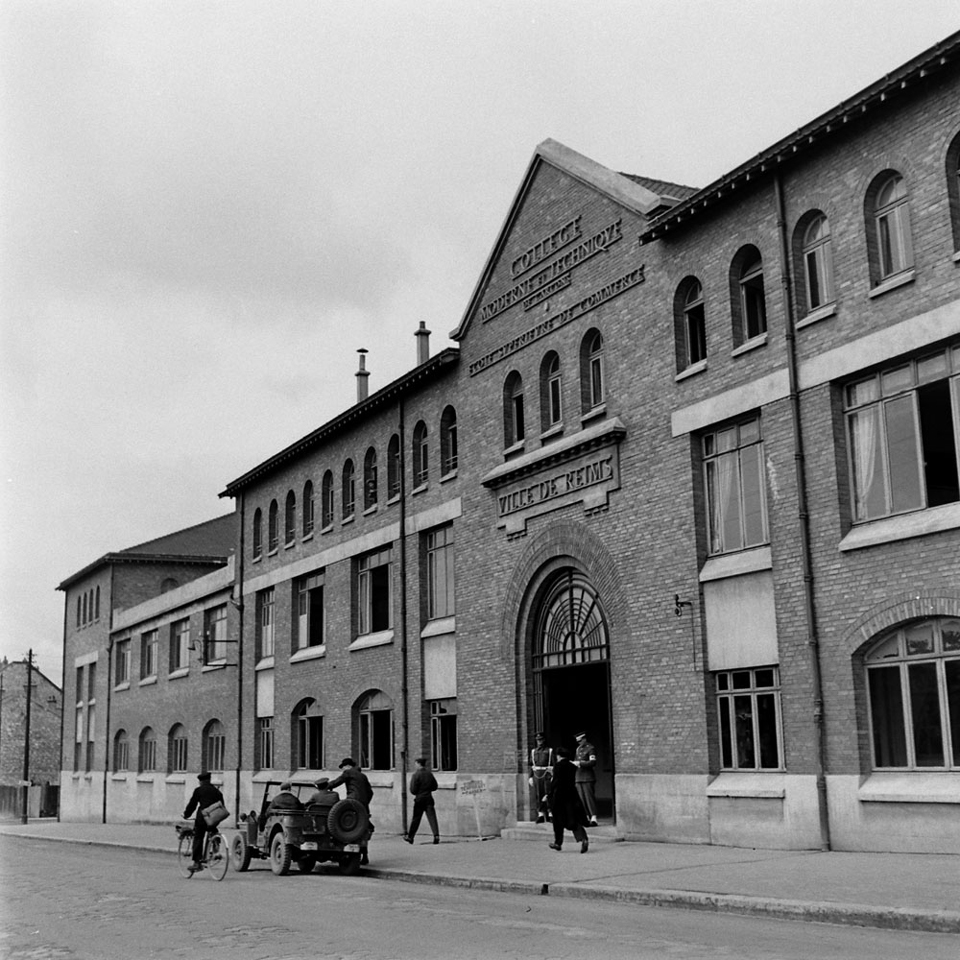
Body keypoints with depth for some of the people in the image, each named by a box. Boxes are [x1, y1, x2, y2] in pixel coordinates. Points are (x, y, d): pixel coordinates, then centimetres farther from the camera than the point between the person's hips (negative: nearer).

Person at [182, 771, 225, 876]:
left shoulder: (199, 790, 3)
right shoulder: (217, 791, 16)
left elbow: (192, 804, 3)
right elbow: (222, 806, 16)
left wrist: (186, 815, 16)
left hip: (202, 818, -4)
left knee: (198, 839, 2)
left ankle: (196, 862, -3)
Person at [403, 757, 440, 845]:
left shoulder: (416, 775, -10)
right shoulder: (429, 774, 6)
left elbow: (413, 790, -12)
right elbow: (434, 787, 13)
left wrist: (416, 793, 9)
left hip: (419, 799, -3)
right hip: (429, 798, 3)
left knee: (416, 818, 8)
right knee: (432, 817, -3)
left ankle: (410, 837, 18)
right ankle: (436, 835, -17)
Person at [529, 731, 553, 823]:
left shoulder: (550, 750, 3)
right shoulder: (533, 751, 14)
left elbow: (554, 764, -1)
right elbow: (531, 765, 14)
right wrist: (531, 777, 8)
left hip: (547, 774, -3)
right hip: (537, 775, 3)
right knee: (538, 796, -2)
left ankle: (550, 814, 4)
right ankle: (540, 814, 1)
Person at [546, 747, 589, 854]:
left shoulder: (558, 765, -10)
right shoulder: (572, 766, 8)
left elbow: (556, 782, -16)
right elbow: (573, 781, 11)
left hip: (559, 796, -5)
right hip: (572, 795, 5)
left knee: (558, 821, 10)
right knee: (574, 819, 1)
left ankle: (558, 843, 20)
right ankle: (583, 839, -19)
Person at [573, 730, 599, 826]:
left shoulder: (591, 748, -7)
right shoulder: (578, 749, 17)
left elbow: (592, 762, -17)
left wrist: (579, 763, -19)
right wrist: (574, 763, 6)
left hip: (588, 778, -8)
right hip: (579, 778, 8)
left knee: (589, 797, -9)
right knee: (581, 799, 6)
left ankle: (593, 818, -9)